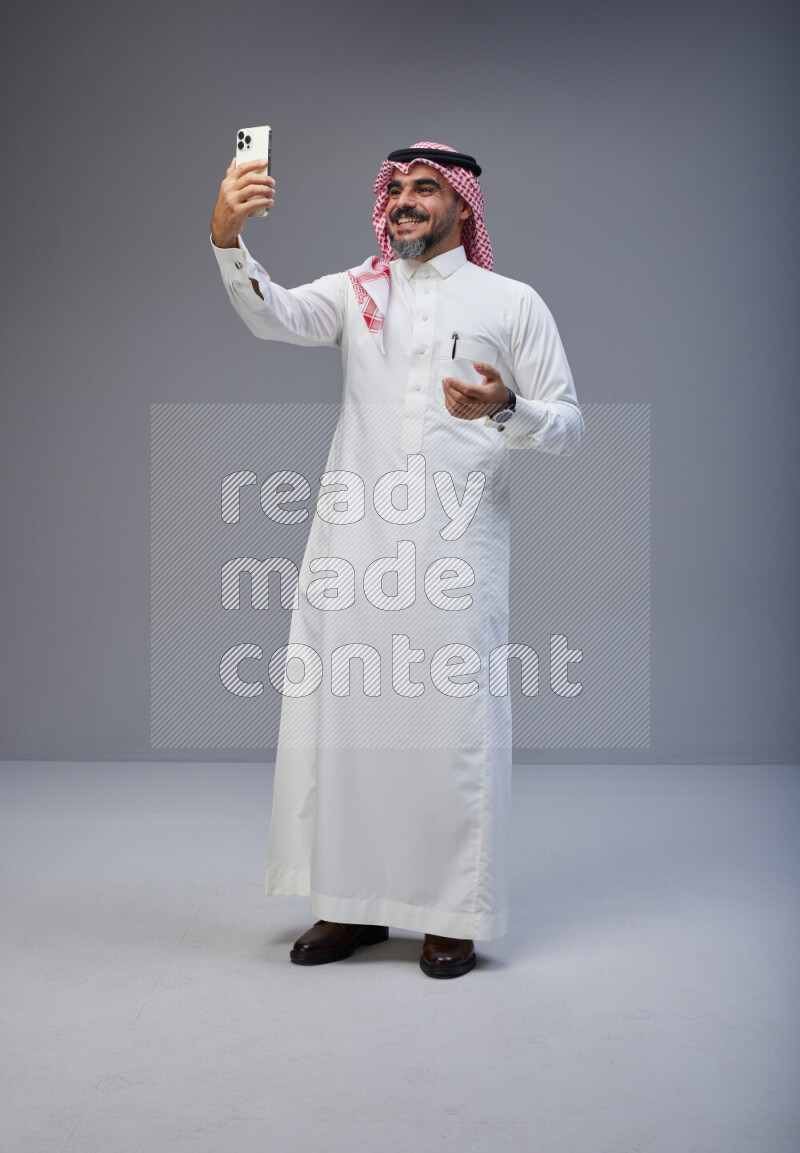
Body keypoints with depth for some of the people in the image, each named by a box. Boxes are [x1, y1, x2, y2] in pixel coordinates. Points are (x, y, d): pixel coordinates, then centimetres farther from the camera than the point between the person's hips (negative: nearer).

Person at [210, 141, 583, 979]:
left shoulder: (513, 304, 9)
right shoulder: (358, 291, 14)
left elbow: (568, 427, 6)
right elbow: (273, 316, -6)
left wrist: (505, 409, -15)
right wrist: (228, 238, -25)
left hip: (455, 548, -2)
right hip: (352, 544, 3)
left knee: (453, 723, -1)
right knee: (336, 716, 4)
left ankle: (453, 916, 12)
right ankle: (351, 904, 18)